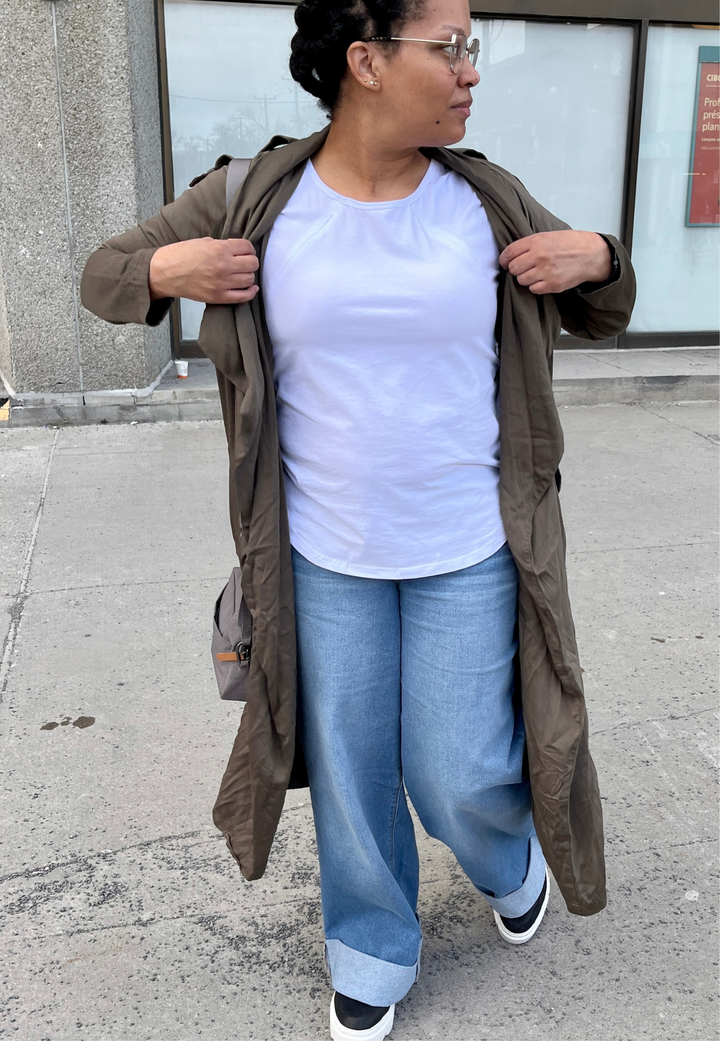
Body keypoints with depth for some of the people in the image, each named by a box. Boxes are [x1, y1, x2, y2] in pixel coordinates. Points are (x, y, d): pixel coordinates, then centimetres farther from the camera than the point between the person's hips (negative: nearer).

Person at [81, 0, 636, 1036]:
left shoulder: (488, 200, -2)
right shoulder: (253, 202, -6)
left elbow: (595, 316, 13)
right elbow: (106, 272, 7)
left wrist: (597, 259, -10)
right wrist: (163, 270, -15)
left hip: (469, 555, 0)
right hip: (325, 556, 0)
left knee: (460, 777, 7)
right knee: (350, 773, 14)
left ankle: (511, 863, 46)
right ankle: (372, 956, 43)